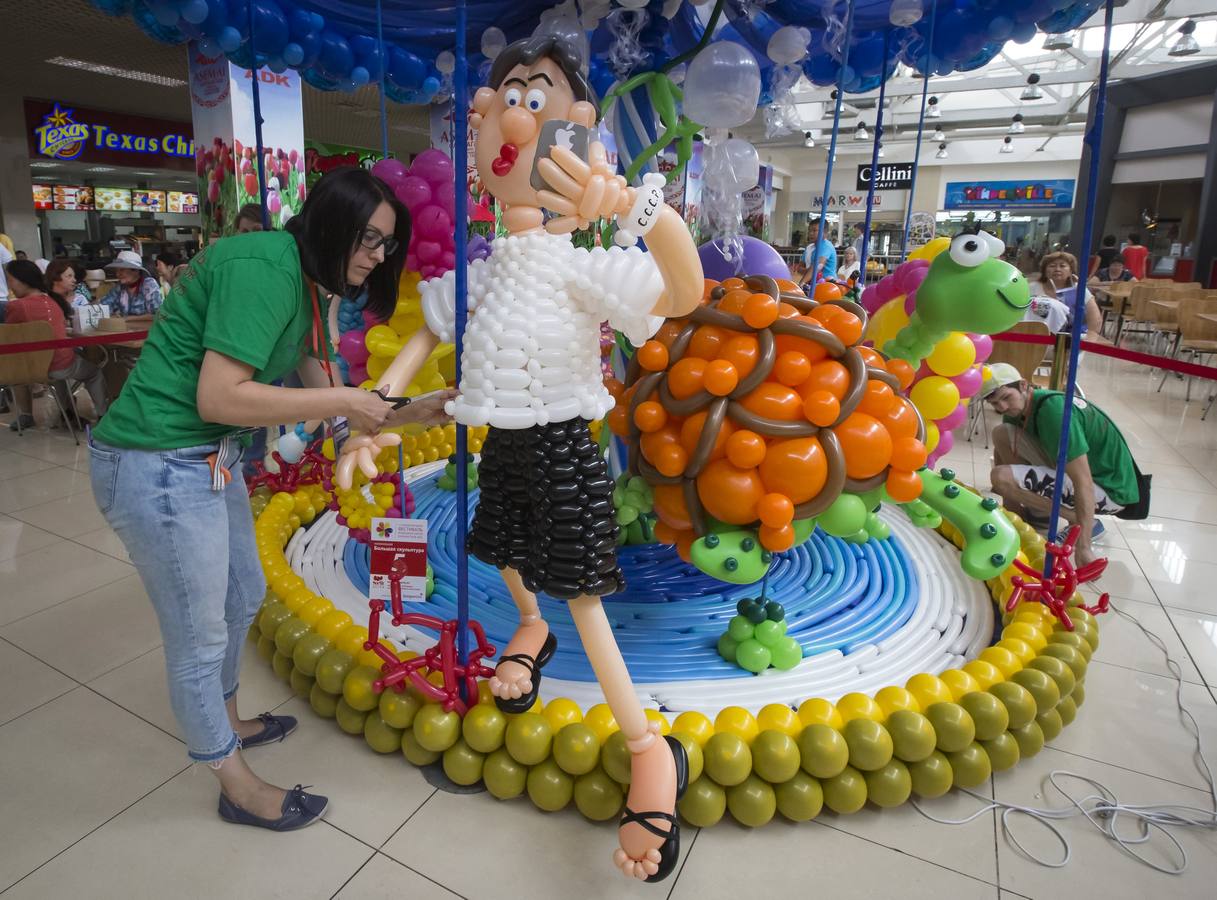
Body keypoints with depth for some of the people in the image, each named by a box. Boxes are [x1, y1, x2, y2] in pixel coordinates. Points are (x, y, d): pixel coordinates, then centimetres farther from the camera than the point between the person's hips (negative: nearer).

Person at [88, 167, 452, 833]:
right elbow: (218, 398, -27)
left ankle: (226, 722, 49)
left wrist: (411, 415, 2)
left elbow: (325, 405, 11)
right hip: (158, 464, -10)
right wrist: (341, 400, -19)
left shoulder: (311, 288, 9)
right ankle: (238, 787, 27)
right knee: (200, 637, 6)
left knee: (243, 595, 24)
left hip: (210, 458, 10)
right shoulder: (265, 267, -21)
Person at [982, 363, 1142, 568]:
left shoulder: (1053, 410, -28)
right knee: (1001, 434, 0)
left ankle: (1079, 523, -8)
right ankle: (1016, 513, 8)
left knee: (1003, 476, -25)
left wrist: (1083, 547, -33)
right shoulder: (1017, 409, -1)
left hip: (1109, 488, -9)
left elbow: (1084, 483, -31)